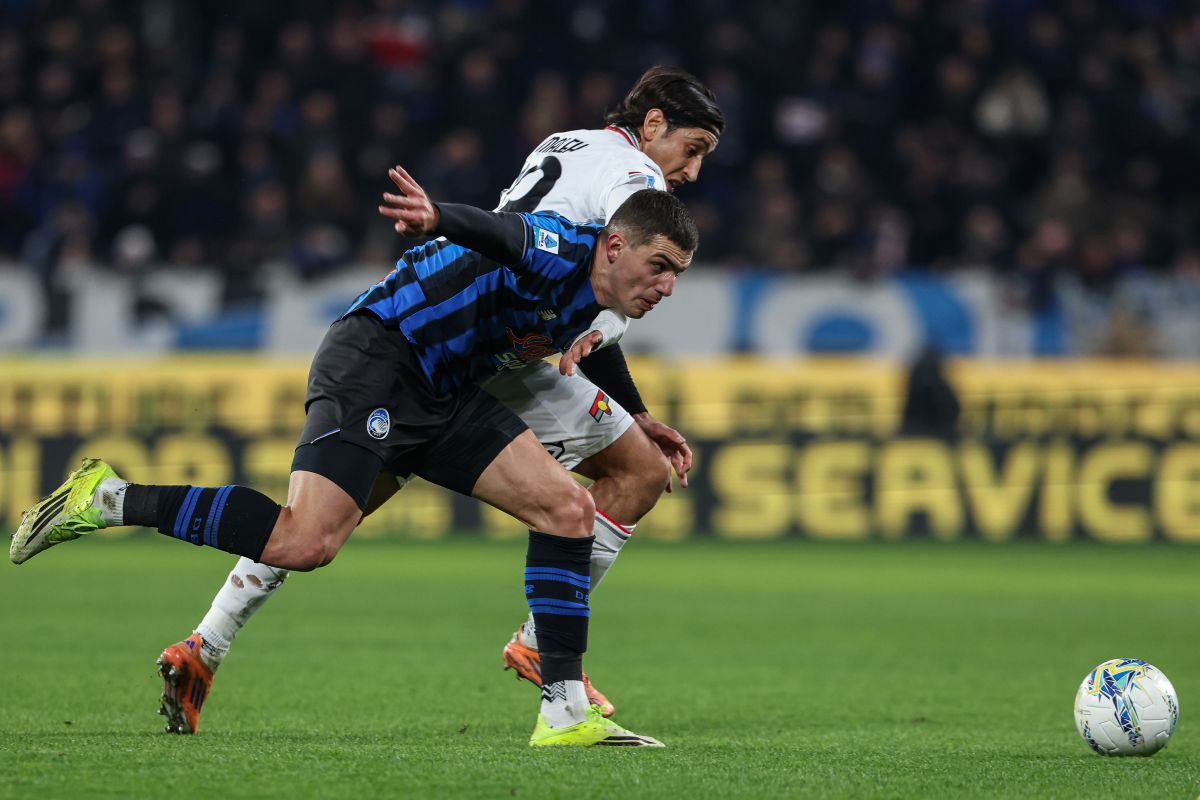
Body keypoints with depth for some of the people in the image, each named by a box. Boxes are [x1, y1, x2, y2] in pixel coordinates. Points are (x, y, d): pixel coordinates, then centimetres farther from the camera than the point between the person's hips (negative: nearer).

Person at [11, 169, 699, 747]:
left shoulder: (594, 296, 12)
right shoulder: (564, 251, -17)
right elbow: (502, 233, -40)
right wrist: (439, 219, -62)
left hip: (446, 395, 10)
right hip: (372, 363, -10)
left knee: (568, 507, -1)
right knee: (303, 544, -24)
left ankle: (566, 712, 0)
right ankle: (109, 500, -12)